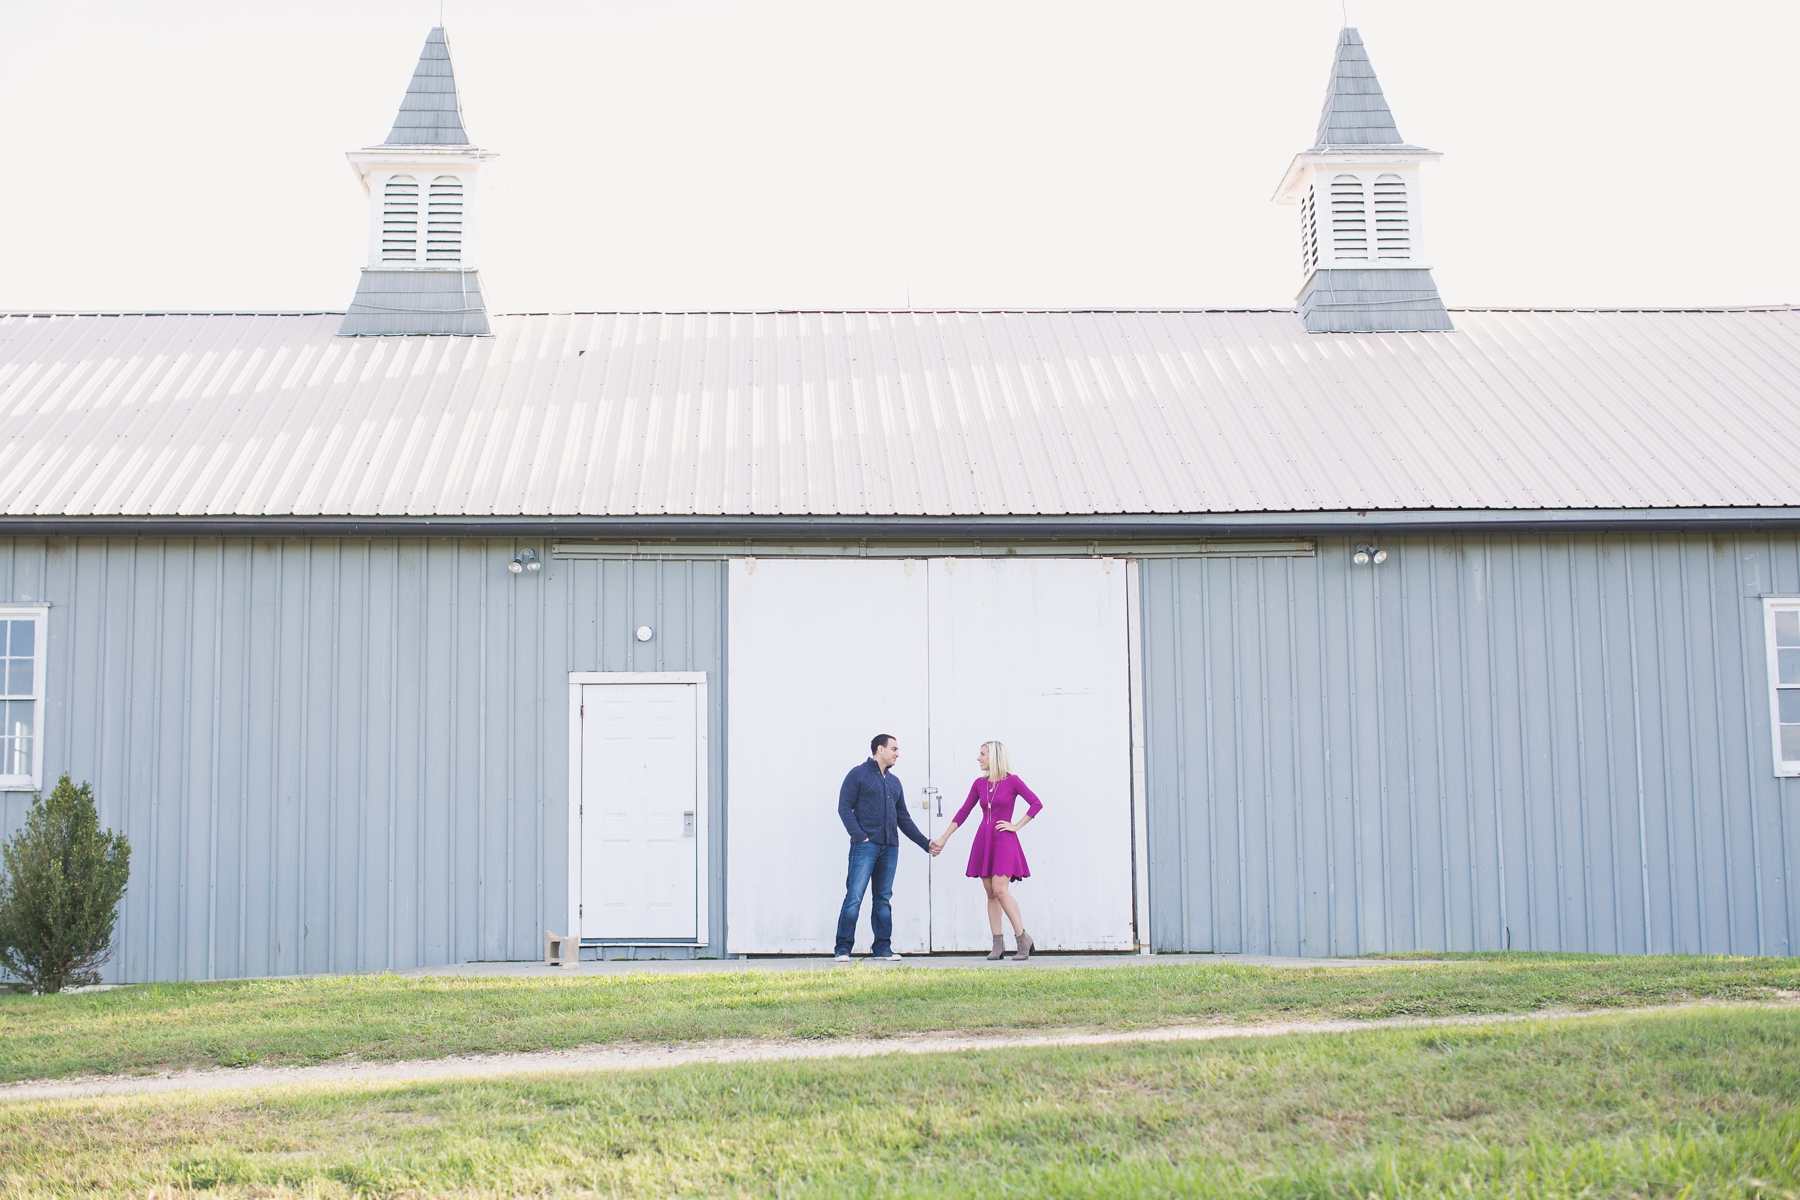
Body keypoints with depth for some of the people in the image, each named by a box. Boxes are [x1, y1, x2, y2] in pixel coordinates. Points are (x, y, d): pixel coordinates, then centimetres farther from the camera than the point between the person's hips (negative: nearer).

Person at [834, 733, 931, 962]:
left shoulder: (894, 782, 20)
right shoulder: (858, 775, 2)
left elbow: (903, 818, 24)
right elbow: (844, 807, -5)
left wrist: (925, 843, 19)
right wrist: (860, 836, -15)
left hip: (890, 847, 6)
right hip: (865, 845, -6)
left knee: (884, 899, 8)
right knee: (854, 897, -9)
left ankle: (882, 948, 12)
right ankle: (843, 949, -7)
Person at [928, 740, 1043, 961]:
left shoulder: (1012, 781, -5)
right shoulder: (979, 783, 9)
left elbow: (1036, 804, -6)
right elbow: (963, 812, 13)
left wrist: (1017, 826, -7)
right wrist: (943, 838, 12)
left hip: (1004, 841, -5)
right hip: (983, 841, 5)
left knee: (1000, 890, -15)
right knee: (990, 893, 3)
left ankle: (1022, 938, -5)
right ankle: (997, 945, 5)